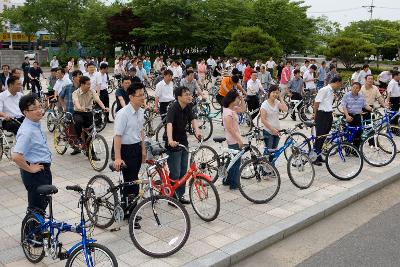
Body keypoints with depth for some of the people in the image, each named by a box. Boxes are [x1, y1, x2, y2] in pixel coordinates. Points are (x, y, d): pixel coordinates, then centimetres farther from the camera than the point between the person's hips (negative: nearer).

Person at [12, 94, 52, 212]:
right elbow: (16, 156, -35)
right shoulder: (27, 131, -25)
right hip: (36, 172, -9)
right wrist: (30, 169, -21)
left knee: (44, 202, 23)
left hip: (44, 169, 9)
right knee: (36, 206, 4)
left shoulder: (36, 124, 5)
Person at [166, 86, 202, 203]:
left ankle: (180, 195, 26)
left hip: (184, 142, 8)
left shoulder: (188, 107, 1)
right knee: (175, 174, -2)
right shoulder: (173, 108, -22)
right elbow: (169, 124, -36)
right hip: (174, 144, -8)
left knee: (183, 172, 14)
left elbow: (193, 119, -9)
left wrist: (197, 131, -31)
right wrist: (170, 140, -53)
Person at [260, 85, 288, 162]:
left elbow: (285, 109, -13)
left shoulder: (277, 102, 5)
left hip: (276, 131, 6)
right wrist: (272, 129, -19)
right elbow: (263, 120, -15)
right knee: (268, 151, -4)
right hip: (268, 132, -6)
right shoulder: (265, 104, -11)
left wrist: (280, 98, -9)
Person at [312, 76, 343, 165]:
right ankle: (315, 158, 4)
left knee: (324, 136, 13)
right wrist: (315, 115, -7)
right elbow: (316, 103, -13)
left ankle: (318, 156, 24)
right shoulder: (324, 90, -14)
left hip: (329, 114, 9)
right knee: (320, 137, -4)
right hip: (322, 114, -9)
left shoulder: (331, 91, 15)